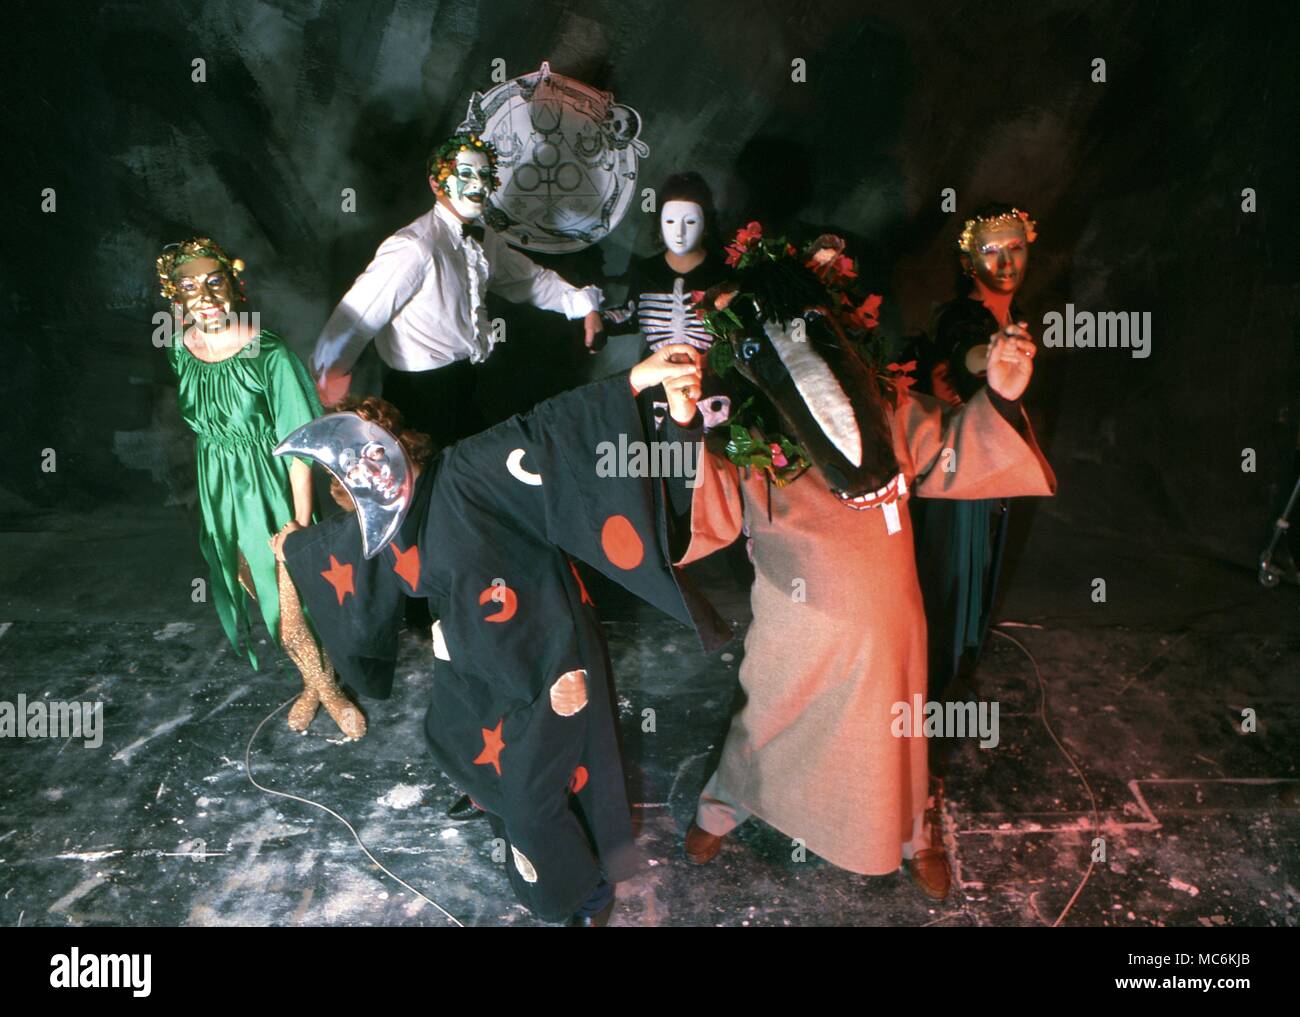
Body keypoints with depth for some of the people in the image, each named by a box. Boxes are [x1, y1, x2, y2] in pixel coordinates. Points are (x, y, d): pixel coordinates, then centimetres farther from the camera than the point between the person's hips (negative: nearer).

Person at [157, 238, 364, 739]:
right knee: (263, 600, 17)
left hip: (271, 493, -4)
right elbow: (184, 429, 8)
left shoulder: (270, 354, -21)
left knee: (290, 608, 2)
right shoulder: (176, 354, -7)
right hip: (219, 496, 5)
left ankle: (325, 686, 30)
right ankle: (316, 683, 40)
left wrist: (301, 520, -16)